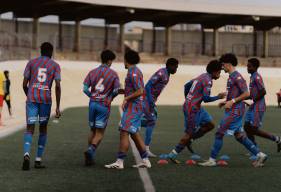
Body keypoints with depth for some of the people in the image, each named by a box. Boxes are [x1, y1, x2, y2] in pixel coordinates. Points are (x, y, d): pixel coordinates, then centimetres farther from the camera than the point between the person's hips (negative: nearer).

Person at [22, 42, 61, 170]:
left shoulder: (31, 63, 9)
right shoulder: (55, 65, 6)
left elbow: (24, 84, 6)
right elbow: (58, 86, -4)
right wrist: (57, 107, -3)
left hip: (31, 98, 0)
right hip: (46, 99, 0)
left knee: (30, 129, -2)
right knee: (43, 128, 15)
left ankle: (26, 154, -29)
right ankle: (38, 160, 14)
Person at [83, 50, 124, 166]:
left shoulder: (92, 72, 6)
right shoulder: (113, 74, -4)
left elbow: (85, 89, 1)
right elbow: (116, 91, -7)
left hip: (92, 103, 4)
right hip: (104, 105, -4)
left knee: (93, 131, 16)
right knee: (100, 133, 1)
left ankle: (90, 157, 16)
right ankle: (90, 150, -22)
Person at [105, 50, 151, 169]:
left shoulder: (133, 72, -14)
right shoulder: (136, 71, 16)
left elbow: (140, 91, -20)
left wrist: (126, 99, -17)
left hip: (132, 106, -10)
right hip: (136, 107, 10)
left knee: (124, 132, -11)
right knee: (135, 134, 13)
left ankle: (119, 162, -14)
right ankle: (145, 160, 15)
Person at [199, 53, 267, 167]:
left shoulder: (237, 77, -14)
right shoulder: (231, 77, 16)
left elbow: (246, 94, -19)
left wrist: (232, 101, -20)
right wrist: (226, 102, 14)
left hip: (234, 111, -10)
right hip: (233, 110, 10)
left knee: (220, 133, -6)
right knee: (239, 136, 12)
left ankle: (212, 160, 0)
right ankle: (260, 155, 15)